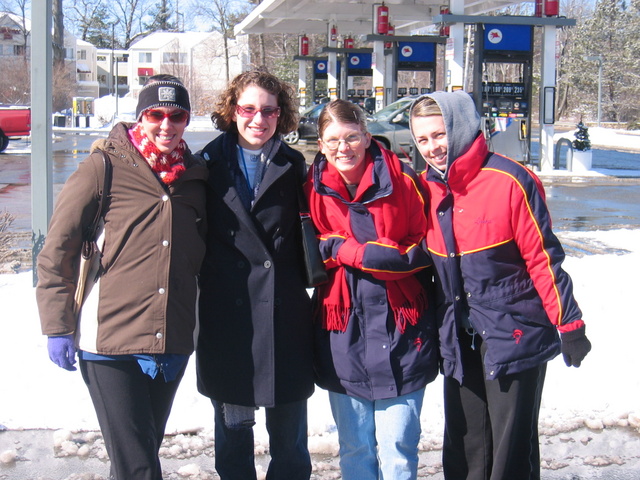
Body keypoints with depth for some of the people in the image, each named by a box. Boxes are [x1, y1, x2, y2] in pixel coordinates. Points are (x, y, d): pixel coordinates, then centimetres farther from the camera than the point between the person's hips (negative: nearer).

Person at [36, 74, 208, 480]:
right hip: (110, 342, -5)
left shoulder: (196, 175, 9)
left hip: (173, 344, 5)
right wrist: (58, 327, -8)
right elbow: (58, 250, -4)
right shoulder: (105, 168, -5)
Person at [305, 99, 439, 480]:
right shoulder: (314, 188, 2)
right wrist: (379, 252, -10)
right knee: (354, 447, 12)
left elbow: (423, 250, -4)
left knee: (396, 448, 2)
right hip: (341, 331, 3)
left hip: (399, 331, -2)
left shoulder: (402, 180, -5)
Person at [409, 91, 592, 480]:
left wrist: (569, 325, -11)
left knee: (512, 448, 2)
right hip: (459, 340, 6)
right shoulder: (425, 189, 4)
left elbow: (544, 258, -12)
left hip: (514, 334, -6)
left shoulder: (510, 181, -15)